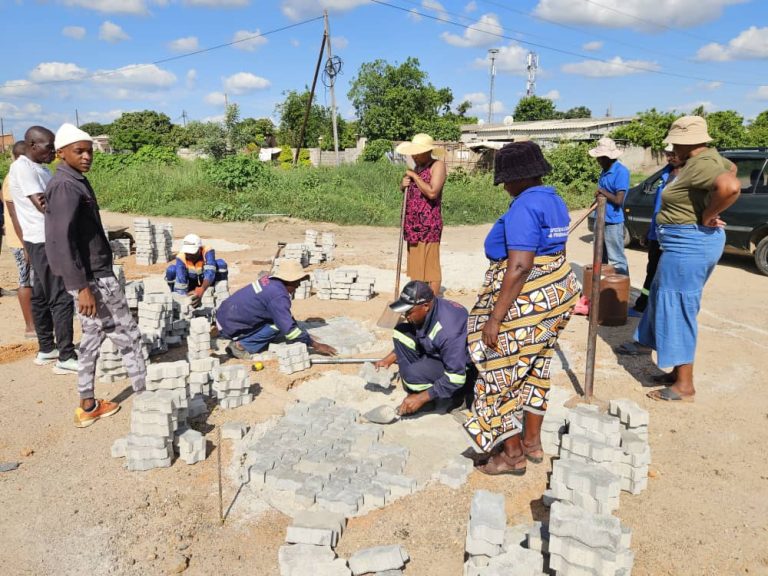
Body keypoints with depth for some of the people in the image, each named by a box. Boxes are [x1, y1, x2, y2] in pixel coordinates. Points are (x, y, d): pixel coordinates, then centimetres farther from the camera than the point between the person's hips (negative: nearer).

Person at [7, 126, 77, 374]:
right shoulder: (22, 168, -13)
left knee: (42, 296, 15)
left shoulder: (39, 168, 15)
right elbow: (42, 205, -21)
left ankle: (46, 349, 25)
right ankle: (65, 358, -6)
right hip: (44, 242, -10)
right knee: (61, 298, -9)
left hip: (48, 240, 10)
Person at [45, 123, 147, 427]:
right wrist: (82, 286, -25)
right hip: (93, 277, -10)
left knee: (93, 337, 15)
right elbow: (63, 241, -24)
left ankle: (88, 405, 24)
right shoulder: (66, 186, -18)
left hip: (92, 274, 10)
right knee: (128, 336, 0)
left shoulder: (75, 181, 14)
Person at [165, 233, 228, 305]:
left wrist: (202, 290, -61)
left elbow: (210, 273, -44)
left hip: (207, 283, 0)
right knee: (171, 270, -26)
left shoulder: (207, 251, -30)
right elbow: (180, 283, -32)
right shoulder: (181, 258, -27)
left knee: (221, 264, -27)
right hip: (190, 283, 0)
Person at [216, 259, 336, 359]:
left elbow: (286, 316, 18)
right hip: (231, 327, -9)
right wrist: (316, 345, -17)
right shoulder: (278, 296, -22)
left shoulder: (269, 280, 5)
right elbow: (288, 329, -25)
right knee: (279, 325, -11)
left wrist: (306, 336, 20)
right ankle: (242, 346, -8)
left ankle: (241, 342, 7)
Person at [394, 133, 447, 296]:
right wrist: (403, 184, 3)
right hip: (413, 226, 9)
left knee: (430, 267, -6)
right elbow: (407, 191, 26)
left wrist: (414, 176, -11)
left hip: (428, 226, -9)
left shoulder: (438, 165, -7)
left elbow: (432, 192, -20)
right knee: (416, 266, 13)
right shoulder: (417, 167, 18)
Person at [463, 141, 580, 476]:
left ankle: (513, 455, 16)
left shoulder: (524, 207, -20)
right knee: (534, 370, 19)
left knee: (502, 373, 4)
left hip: (524, 301, -10)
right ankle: (532, 443, 31)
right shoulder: (554, 202, 10)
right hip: (555, 293, 10)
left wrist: (495, 317, -24)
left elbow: (519, 267, -26)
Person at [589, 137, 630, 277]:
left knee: (617, 260, -4)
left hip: (613, 222, -9)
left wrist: (602, 192, -10)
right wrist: (599, 195, 4)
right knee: (600, 259, 18)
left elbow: (618, 200, -20)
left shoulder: (621, 172, -16)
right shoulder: (604, 171, 11)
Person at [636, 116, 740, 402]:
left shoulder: (699, 165, -21)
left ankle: (684, 385, 6)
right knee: (674, 307, 18)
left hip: (688, 246, -11)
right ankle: (678, 372, 28)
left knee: (678, 311, -3)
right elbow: (731, 167, 33)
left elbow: (731, 186, -40)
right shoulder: (711, 156, 10)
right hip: (690, 244, 11)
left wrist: (707, 216, -23)